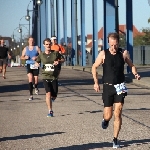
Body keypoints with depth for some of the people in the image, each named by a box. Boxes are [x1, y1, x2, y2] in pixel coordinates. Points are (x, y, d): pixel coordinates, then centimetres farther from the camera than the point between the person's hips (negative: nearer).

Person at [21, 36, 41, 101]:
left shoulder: (37, 48, 3)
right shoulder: (25, 48, 9)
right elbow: (22, 57, 14)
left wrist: (36, 57, -17)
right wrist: (25, 57, -8)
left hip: (36, 65, 0)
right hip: (29, 65, 0)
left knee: (36, 78, 3)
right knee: (30, 78, -16)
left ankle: (36, 88, 43)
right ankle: (31, 95, -16)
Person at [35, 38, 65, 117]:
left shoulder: (55, 53, 0)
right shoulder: (41, 55, 2)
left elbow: (63, 59, 11)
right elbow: (37, 61, 15)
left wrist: (58, 61, -11)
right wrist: (37, 63, -8)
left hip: (54, 77, 1)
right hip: (45, 77, -1)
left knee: (54, 95, 2)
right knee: (48, 93, -15)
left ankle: (52, 98, 41)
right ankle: (50, 111, -8)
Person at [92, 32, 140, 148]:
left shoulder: (123, 53, -1)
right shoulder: (103, 54, -4)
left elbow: (131, 65, 12)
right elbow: (94, 67, 7)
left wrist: (135, 74, -8)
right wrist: (96, 82, -3)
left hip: (120, 87, 0)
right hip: (108, 87, 0)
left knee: (117, 114, -8)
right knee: (108, 115, 2)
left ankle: (115, 139, 3)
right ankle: (105, 120, 41)